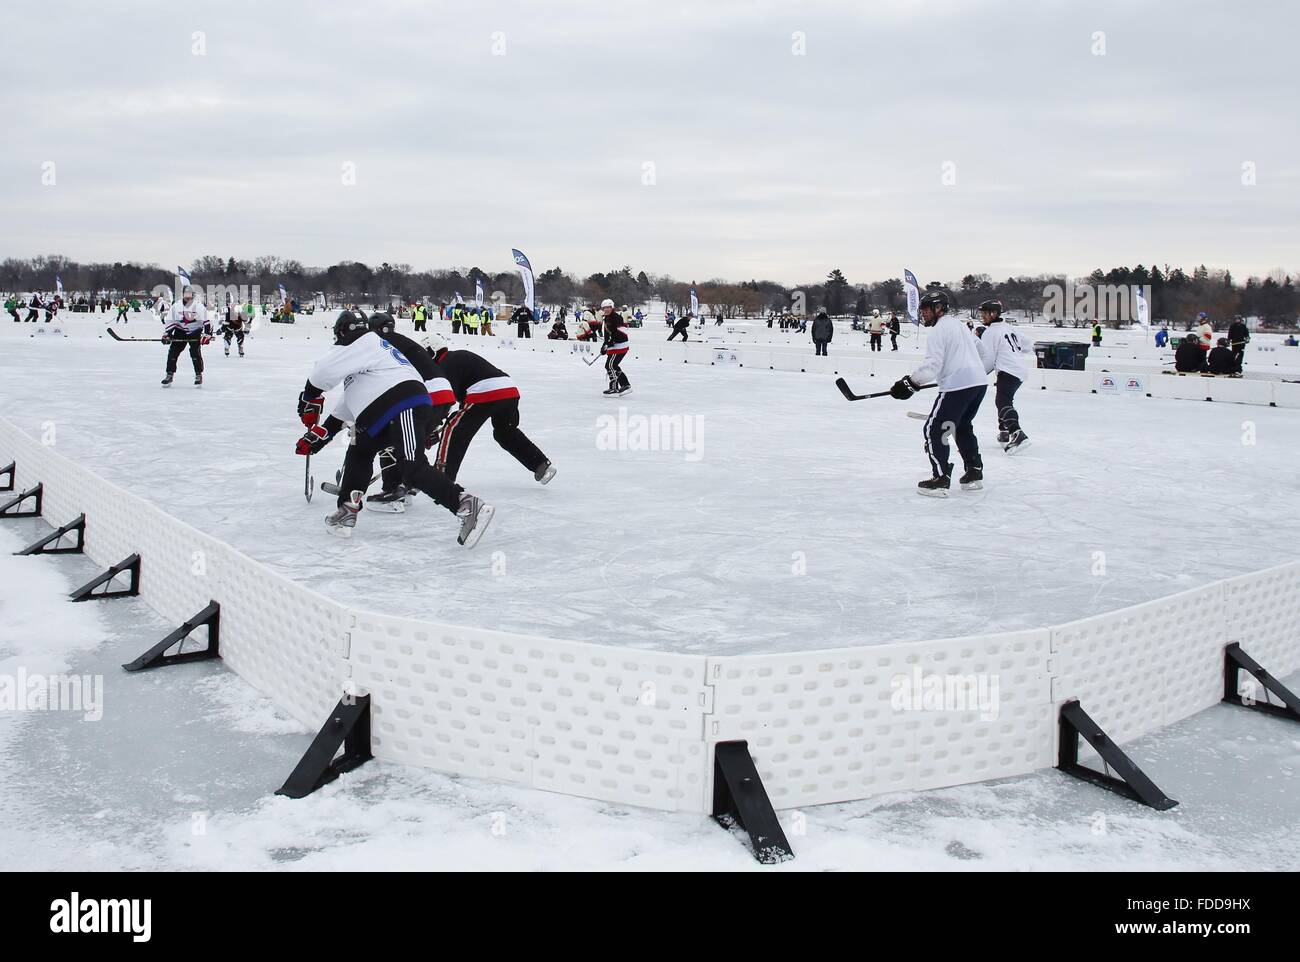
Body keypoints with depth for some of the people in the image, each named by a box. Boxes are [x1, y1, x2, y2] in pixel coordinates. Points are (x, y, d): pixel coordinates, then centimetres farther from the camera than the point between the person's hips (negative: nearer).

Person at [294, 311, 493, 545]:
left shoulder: (364, 342, 5)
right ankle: (348, 511, 23)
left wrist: (310, 401, 11)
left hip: (404, 407, -10)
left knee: (413, 469, -21)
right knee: (359, 451, 20)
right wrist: (320, 434, 36)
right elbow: (347, 406, 36)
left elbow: (324, 372, -5)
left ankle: (468, 507, -29)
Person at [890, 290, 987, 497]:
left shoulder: (939, 329, -8)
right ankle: (974, 473, 27)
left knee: (934, 430, -3)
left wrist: (910, 383, -18)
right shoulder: (959, 324, 20)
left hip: (957, 386, -10)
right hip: (980, 382, 10)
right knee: (962, 427, 26)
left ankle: (940, 480, -8)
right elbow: (978, 348, 32)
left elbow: (932, 364, -18)